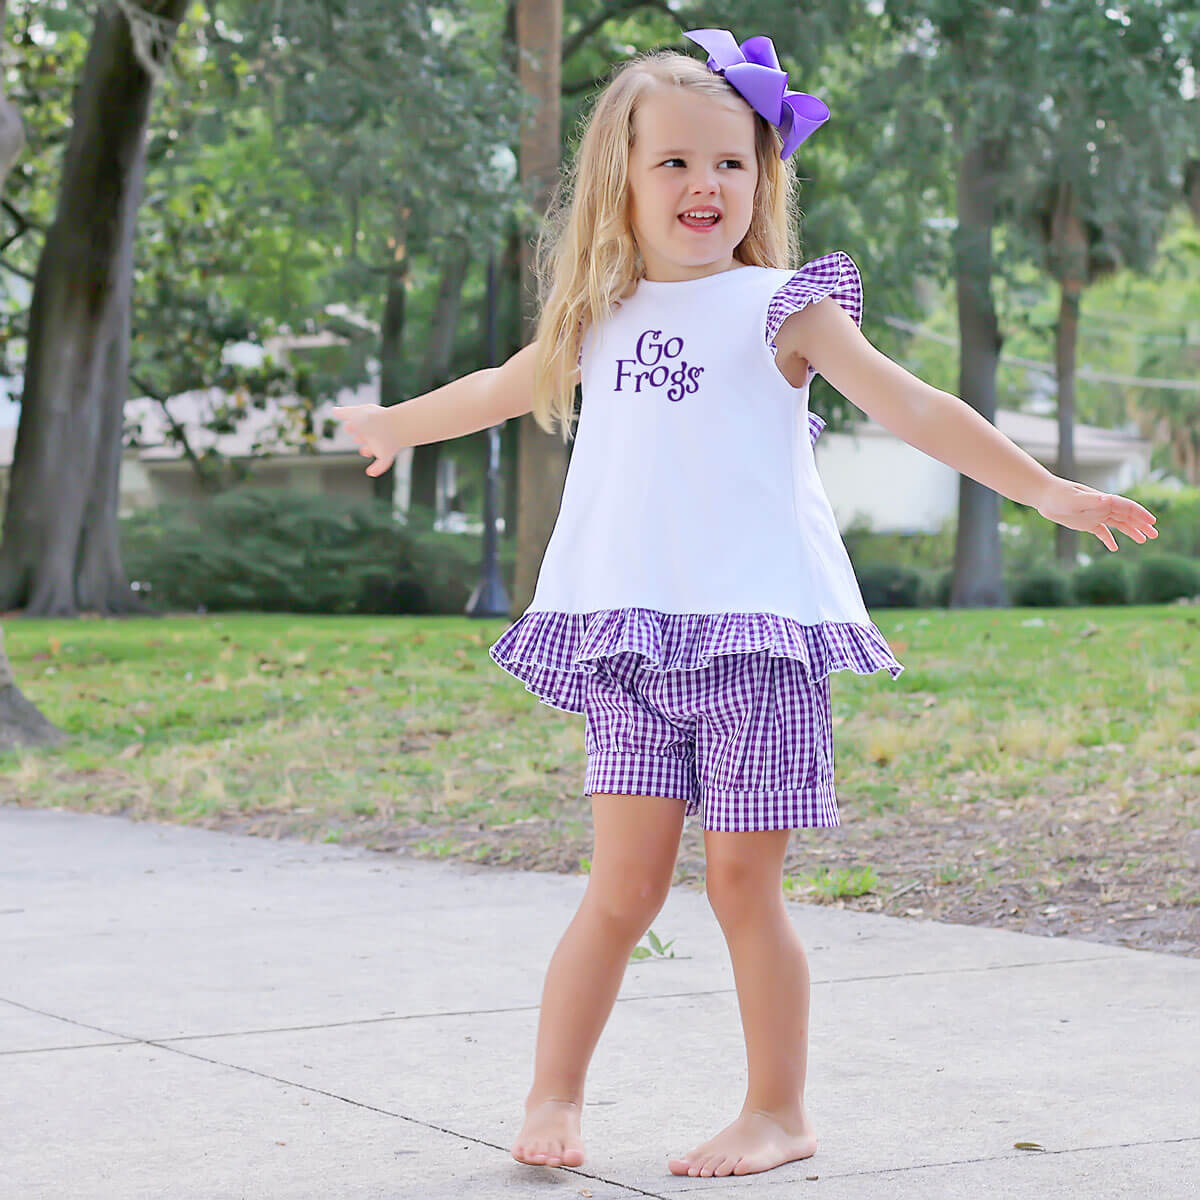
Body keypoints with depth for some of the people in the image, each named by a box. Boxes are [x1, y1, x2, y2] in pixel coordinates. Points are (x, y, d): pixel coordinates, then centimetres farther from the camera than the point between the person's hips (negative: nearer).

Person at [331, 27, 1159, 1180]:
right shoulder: (600, 318, 15)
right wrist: (392, 425, 47)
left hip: (756, 632, -3)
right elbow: (505, 388, 33)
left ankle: (778, 1111, 12)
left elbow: (914, 409, 0)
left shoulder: (780, 306, 3)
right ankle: (553, 1098, 12)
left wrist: (1047, 490, -6)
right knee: (623, 888, 1)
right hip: (632, 647, 3)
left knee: (742, 884, -1)